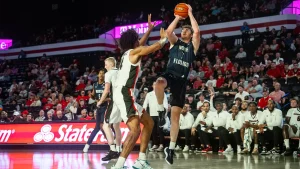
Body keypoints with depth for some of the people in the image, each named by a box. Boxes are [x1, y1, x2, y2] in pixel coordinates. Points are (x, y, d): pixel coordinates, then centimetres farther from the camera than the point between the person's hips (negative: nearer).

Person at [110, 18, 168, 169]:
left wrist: (150, 29, 48)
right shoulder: (134, 52, -3)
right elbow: (157, 46, 5)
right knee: (135, 129, -23)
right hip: (124, 94, -10)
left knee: (148, 122, 17)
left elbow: (141, 45, 42)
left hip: (125, 94, 10)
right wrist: (164, 38, 26)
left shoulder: (128, 53, 22)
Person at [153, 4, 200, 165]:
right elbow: (168, 31, -5)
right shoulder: (175, 42, 17)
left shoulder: (193, 45, 14)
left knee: (175, 115, 0)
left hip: (181, 79, 0)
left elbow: (197, 31, -4)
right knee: (159, 83, -41)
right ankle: (161, 110, -16)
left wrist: (190, 14, 3)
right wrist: (178, 17, 3)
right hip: (169, 74, 0)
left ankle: (171, 148, 7)